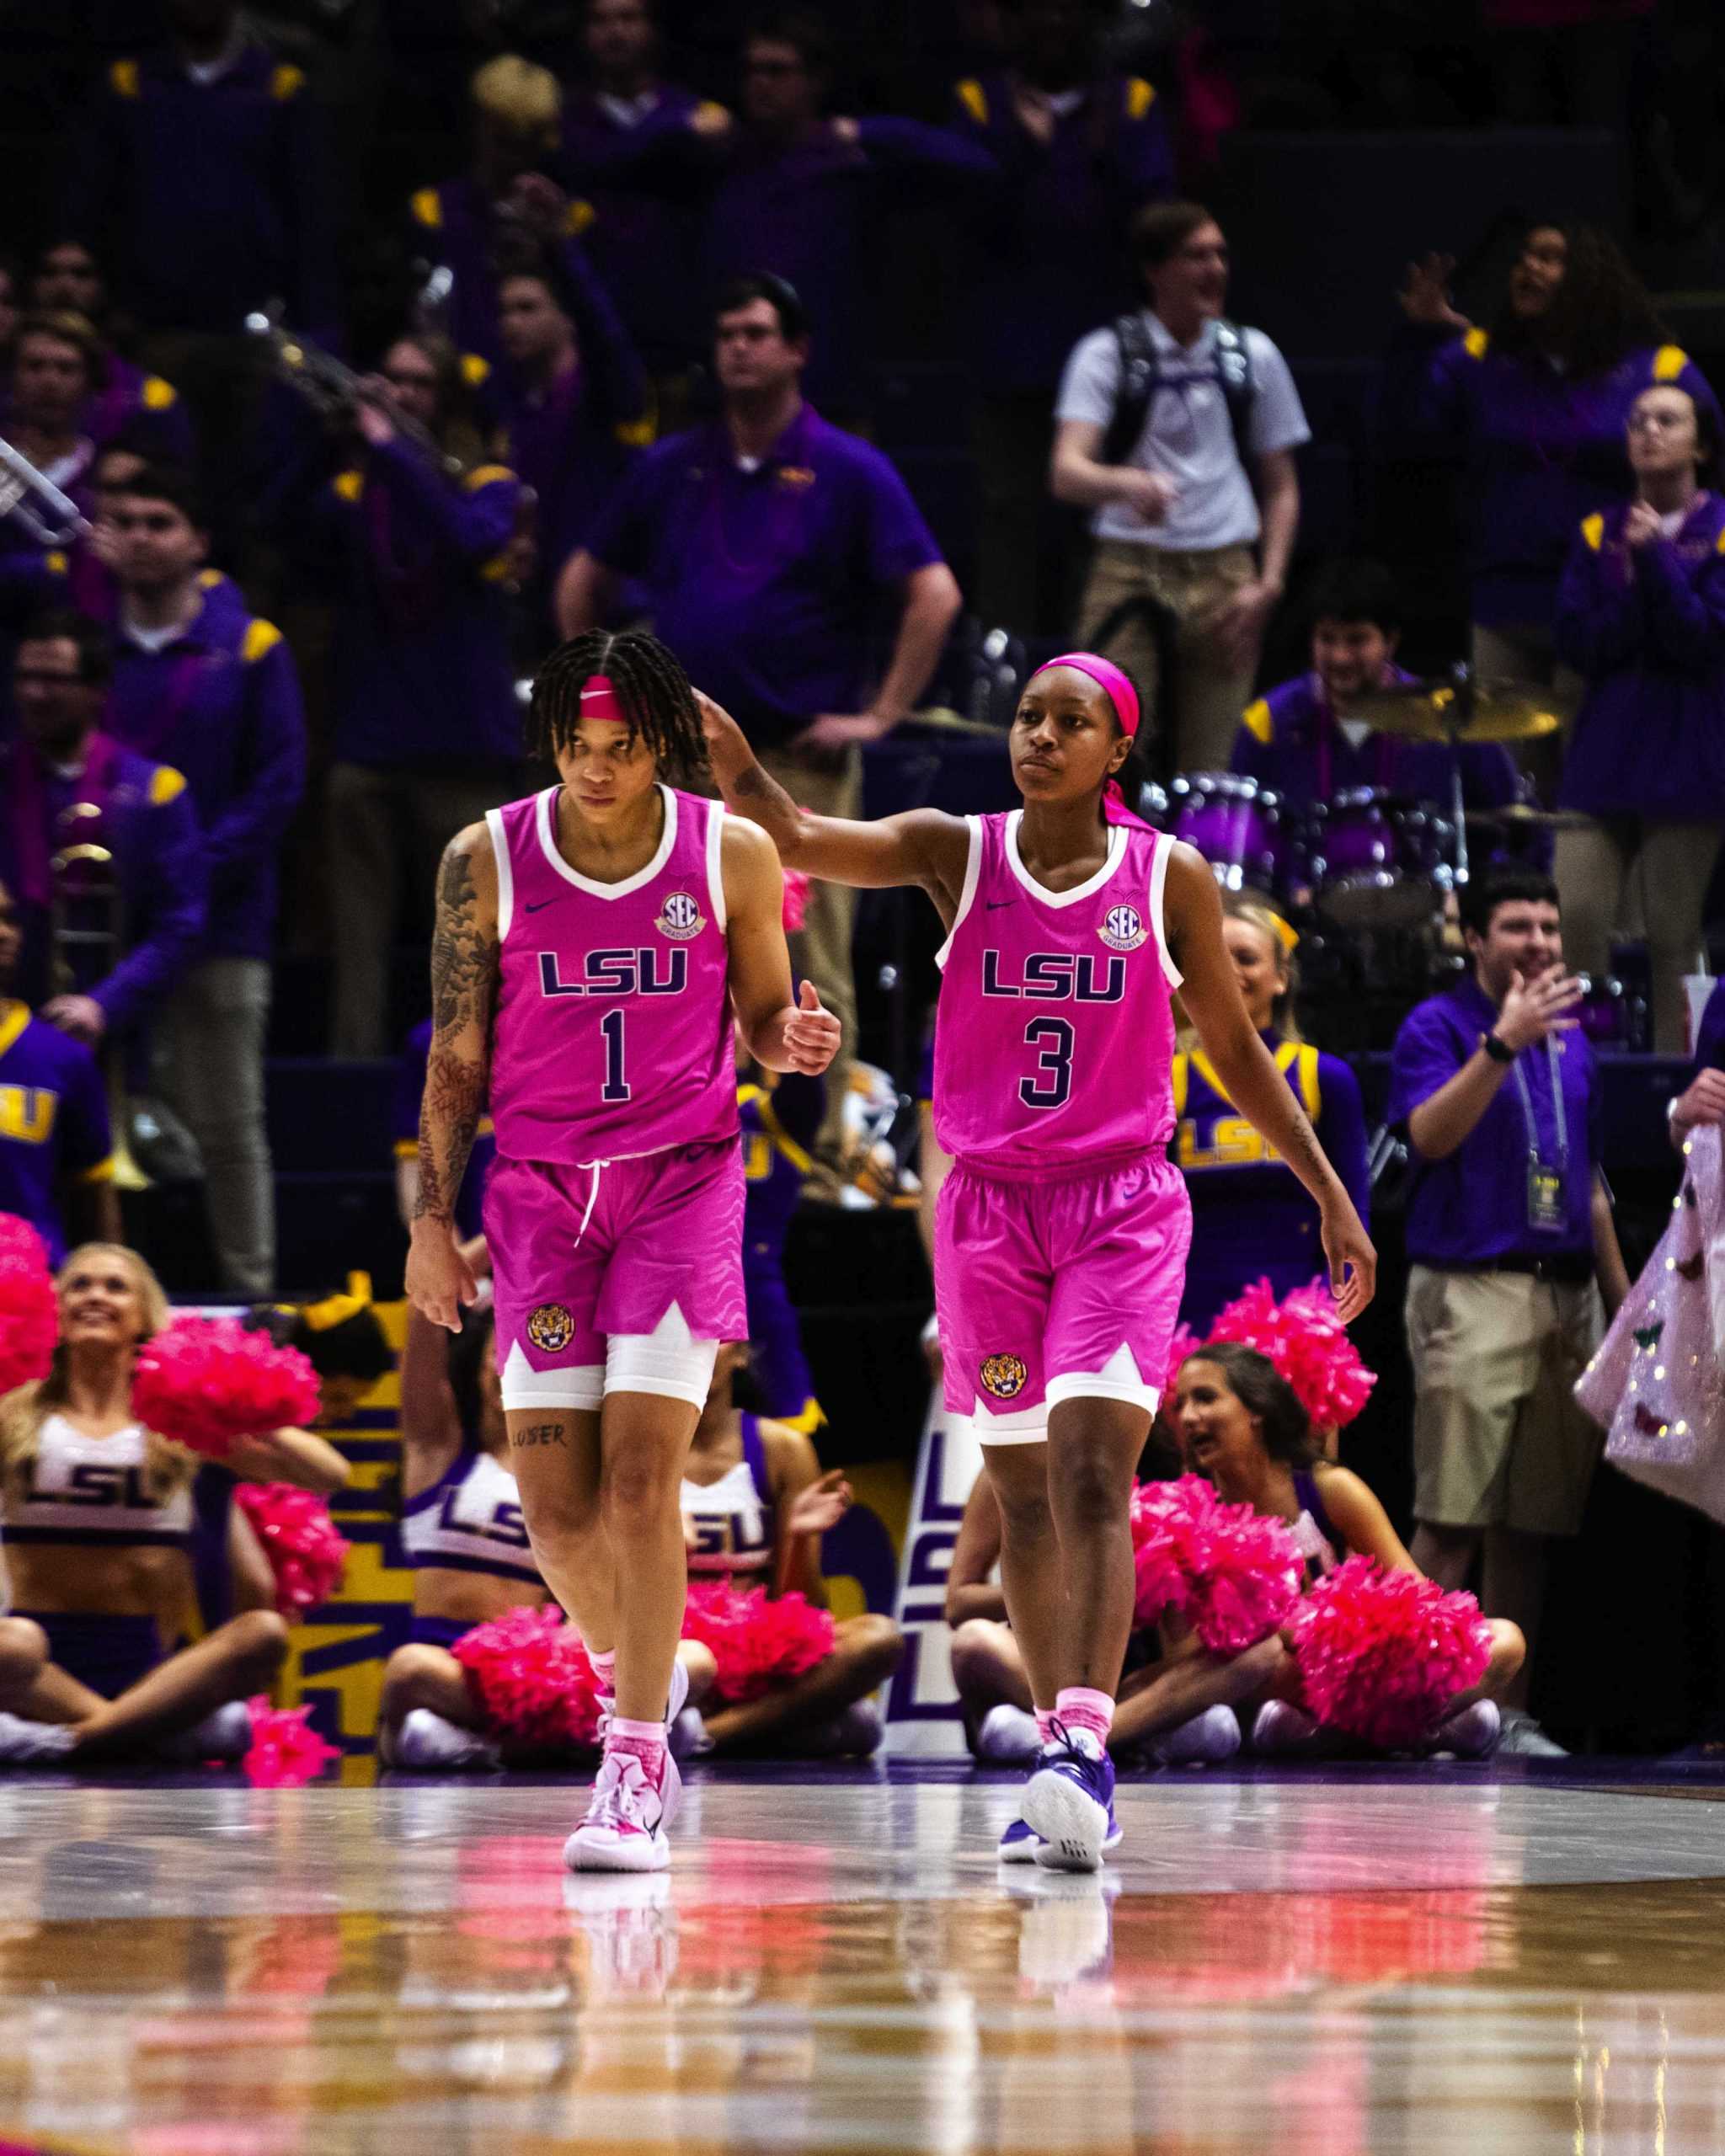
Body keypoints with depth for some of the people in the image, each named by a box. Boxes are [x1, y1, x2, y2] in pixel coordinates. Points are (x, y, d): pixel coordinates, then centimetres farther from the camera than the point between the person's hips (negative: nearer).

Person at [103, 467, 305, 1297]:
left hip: (217, 927, -2)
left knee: (227, 1128, 1)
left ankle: (249, 1288, 5)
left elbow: (278, 783, 0)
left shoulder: (248, 651, 4)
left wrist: (199, 867, -12)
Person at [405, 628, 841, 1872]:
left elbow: (762, 1024, 8)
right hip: (542, 1191, 2)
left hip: (685, 1179, -2)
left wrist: (799, 1043, -16)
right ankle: (633, 1669, 29)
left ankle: (633, 1770, -11)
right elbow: (458, 1054, 5)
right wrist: (432, 1219, 3)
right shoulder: (488, 862, -1)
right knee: (556, 1504, -1)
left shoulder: (731, 856, -3)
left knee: (641, 1473, -14)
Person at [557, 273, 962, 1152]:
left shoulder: (847, 472, -1)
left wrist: (881, 714, -10)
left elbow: (934, 594, -6)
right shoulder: (671, 470, 12)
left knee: (813, 965, -6)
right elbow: (585, 579, 24)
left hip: (801, 755, -4)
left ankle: (824, 1150, -2)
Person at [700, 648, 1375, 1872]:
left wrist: (1330, 1193, 9)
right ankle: (1066, 1761, 16)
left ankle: (1085, 1749, -27)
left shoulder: (1171, 878, 0)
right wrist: (738, 769, -36)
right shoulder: (956, 854, 0)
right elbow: (801, 840, -15)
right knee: (1023, 1493, 7)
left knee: (1093, 1472, -17)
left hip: (1124, 1208, -2)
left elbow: (1235, 1047, 10)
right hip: (988, 1209, 2)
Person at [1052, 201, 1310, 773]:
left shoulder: (1253, 357, 10)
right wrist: (1127, 483, -36)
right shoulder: (1106, 355, 0)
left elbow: (1280, 487, 16)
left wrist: (1268, 584, 1)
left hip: (1224, 576, 2)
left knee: (1207, 772, -2)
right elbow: (1066, 472, -14)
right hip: (1127, 570, -2)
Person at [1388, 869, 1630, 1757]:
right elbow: (1431, 1134, -18)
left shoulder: (1571, 1041, 19)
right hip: (1470, 1284, -6)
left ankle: (1508, 1711, 10)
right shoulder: (1437, 1026, -1)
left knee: (1532, 1522, 6)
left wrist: (1620, 1296, 21)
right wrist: (1503, 1042, -28)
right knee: (1451, 1515, -11)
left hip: (1565, 1294, 6)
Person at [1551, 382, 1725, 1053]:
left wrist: (1656, 560, -15)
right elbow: (1577, 644, 2)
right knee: (1575, 920, -8)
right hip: (1604, 756, 3)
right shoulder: (1598, 535, 11)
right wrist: (1634, 590, -12)